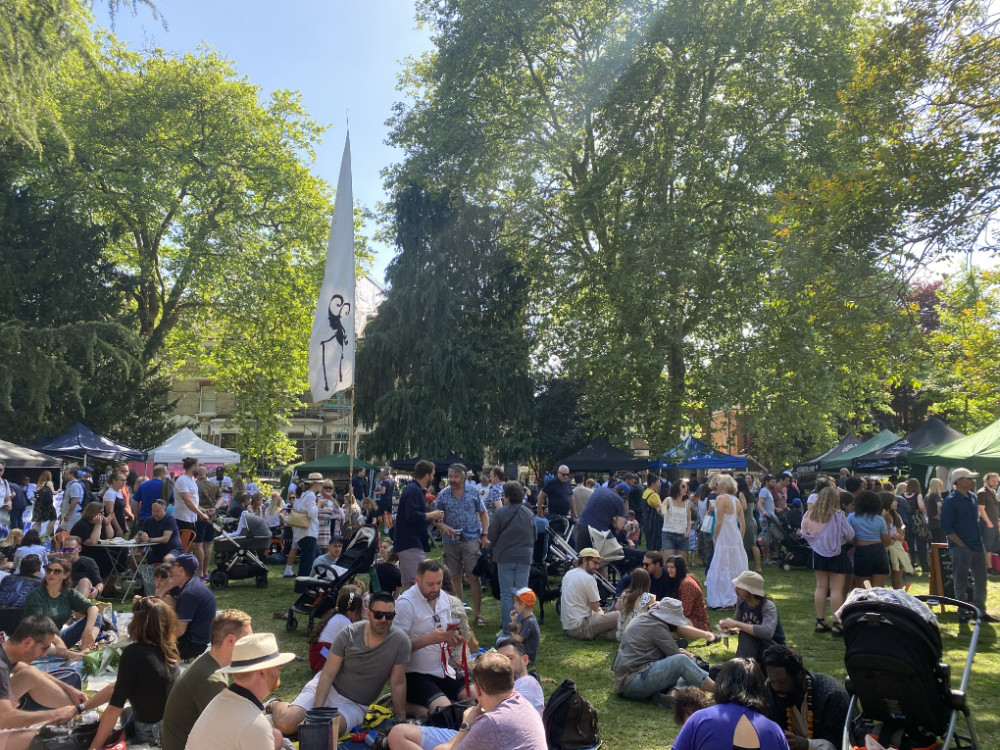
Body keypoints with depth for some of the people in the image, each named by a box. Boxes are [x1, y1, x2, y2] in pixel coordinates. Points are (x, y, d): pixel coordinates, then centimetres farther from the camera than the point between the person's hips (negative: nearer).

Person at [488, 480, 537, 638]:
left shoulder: (500, 512, -7)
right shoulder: (529, 513, 4)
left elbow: (492, 536, -6)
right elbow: (535, 536, 12)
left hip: (505, 557, -3)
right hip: (524, 557, 3)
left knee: (506, 594, 4)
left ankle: (507, 631, 5)